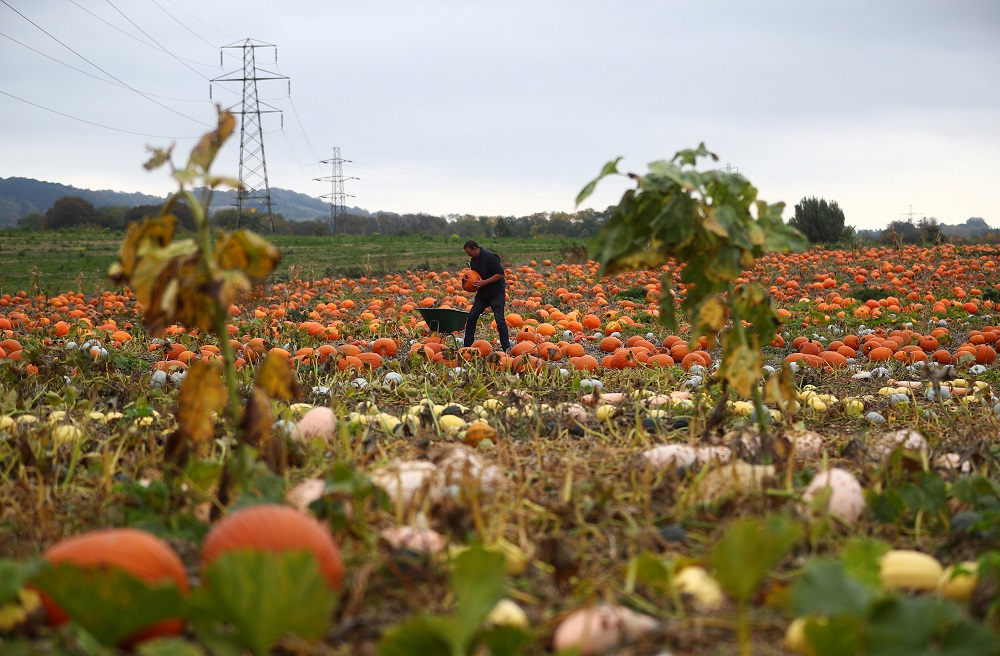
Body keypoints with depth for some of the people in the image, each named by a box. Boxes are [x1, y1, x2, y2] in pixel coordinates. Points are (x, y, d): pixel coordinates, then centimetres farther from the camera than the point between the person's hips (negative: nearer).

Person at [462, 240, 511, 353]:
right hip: (483, 293, 8)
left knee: (500, 320, -10)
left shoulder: (490, 257, -18)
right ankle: (467, 345, 9)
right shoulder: (473, 260, 7)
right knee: (472, 316, 2)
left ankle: (506, 348, -5)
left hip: (496, 293, -8)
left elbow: (501, 274, -21)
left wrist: (484, 282, -24)